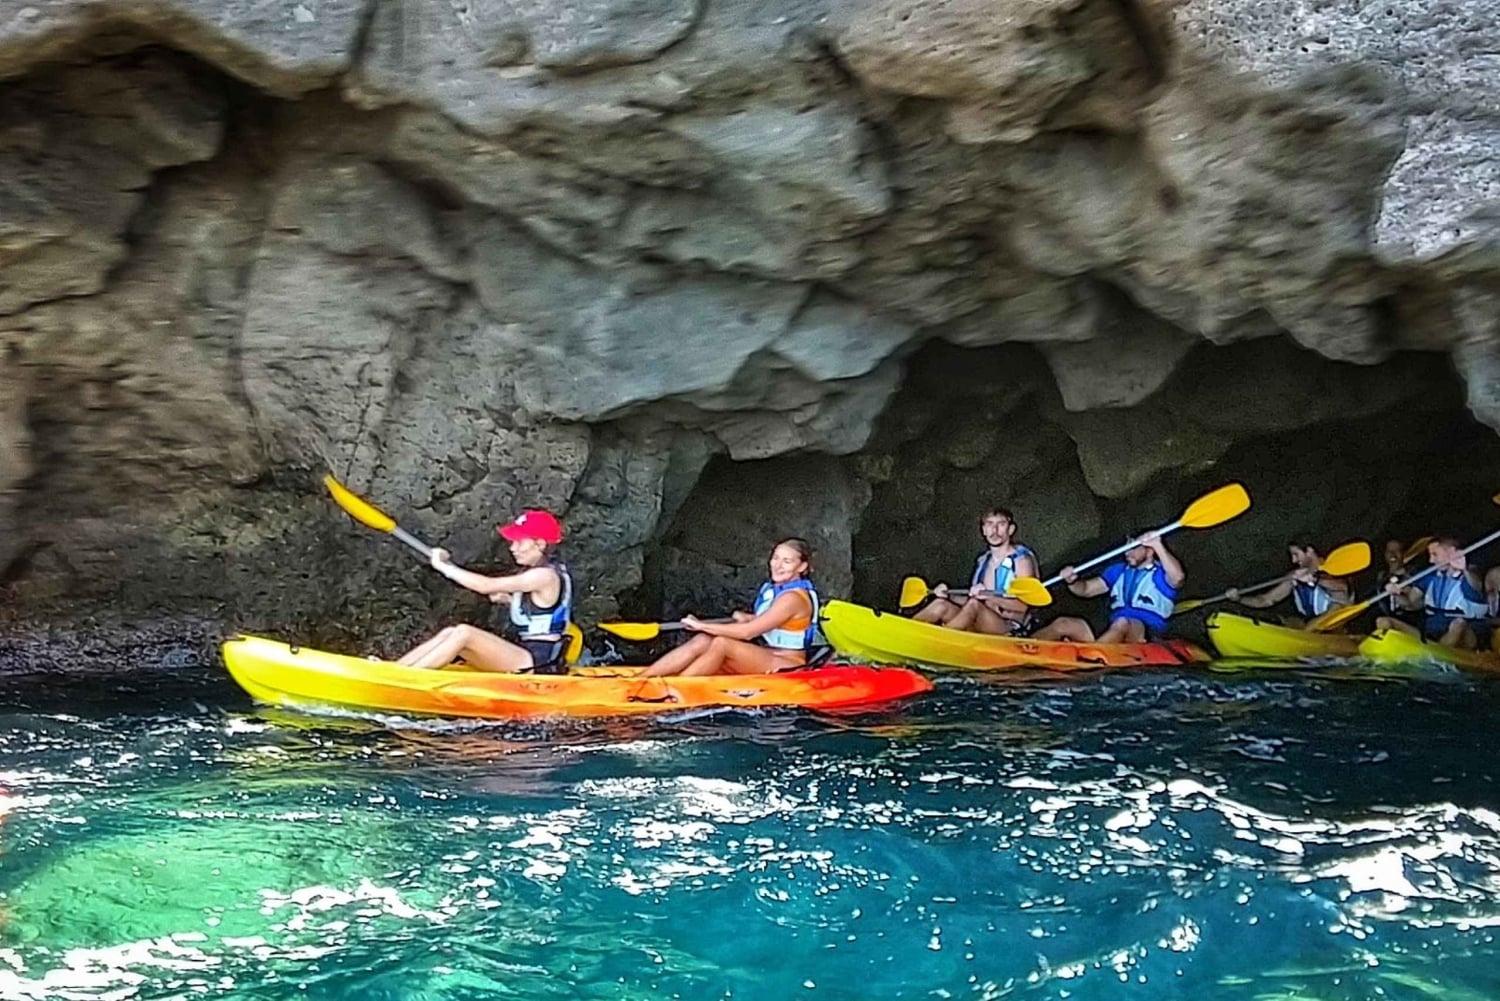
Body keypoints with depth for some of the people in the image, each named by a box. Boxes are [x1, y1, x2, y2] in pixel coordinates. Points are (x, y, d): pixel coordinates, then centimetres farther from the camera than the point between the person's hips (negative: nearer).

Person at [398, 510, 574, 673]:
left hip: (538, 665, -9)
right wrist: (509, 600, 9)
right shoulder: (536, 571, 12)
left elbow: (486, 586, -19)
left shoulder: (545, 576, -17)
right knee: (449, 633, -3)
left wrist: (444, 566, -10)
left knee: (464, 633, -22)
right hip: (526, 656, 9)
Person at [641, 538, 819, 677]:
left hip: (788, 666, -8)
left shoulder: (793, 598, -19)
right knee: (703, 641, -13)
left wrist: (702, 625, -16)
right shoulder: (773, 588, 10)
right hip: (766, 659, 8)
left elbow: (747, 632, -23)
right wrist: (748, 617, 3)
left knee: (721, 644, -27)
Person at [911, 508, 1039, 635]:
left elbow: (1023, 606, -15)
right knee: (941, 605, -15)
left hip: (1011, 630, -6)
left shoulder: (1022, 560, -4)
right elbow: (972, 598, 18)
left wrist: (989, 597, -26)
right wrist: (948, 595, 0)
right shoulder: (983, 561, 15)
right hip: (980, 629, 6)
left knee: (974, 605, -33)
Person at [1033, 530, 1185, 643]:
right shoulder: (1118, 571, 25)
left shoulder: (1161, 574, 5)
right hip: (1111, 635, 6)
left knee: (1122, 623, -39)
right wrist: (1072, 581, -1)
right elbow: (1087, 589, 21)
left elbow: (1178, 577, -19)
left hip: (1146, 637, -6)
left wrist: (1159, 546, -26)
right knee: (1063, 624, -8)